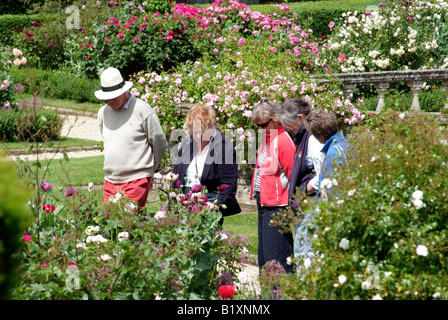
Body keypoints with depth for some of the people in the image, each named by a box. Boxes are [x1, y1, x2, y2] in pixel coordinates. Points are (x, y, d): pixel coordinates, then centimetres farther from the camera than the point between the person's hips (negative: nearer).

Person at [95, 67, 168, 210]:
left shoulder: (143, 111, -7)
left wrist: (147, 169, 12)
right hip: (110, 181, 6)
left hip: (136, 182, -6)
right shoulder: (103, 112, 11)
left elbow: (160, 144, 2)